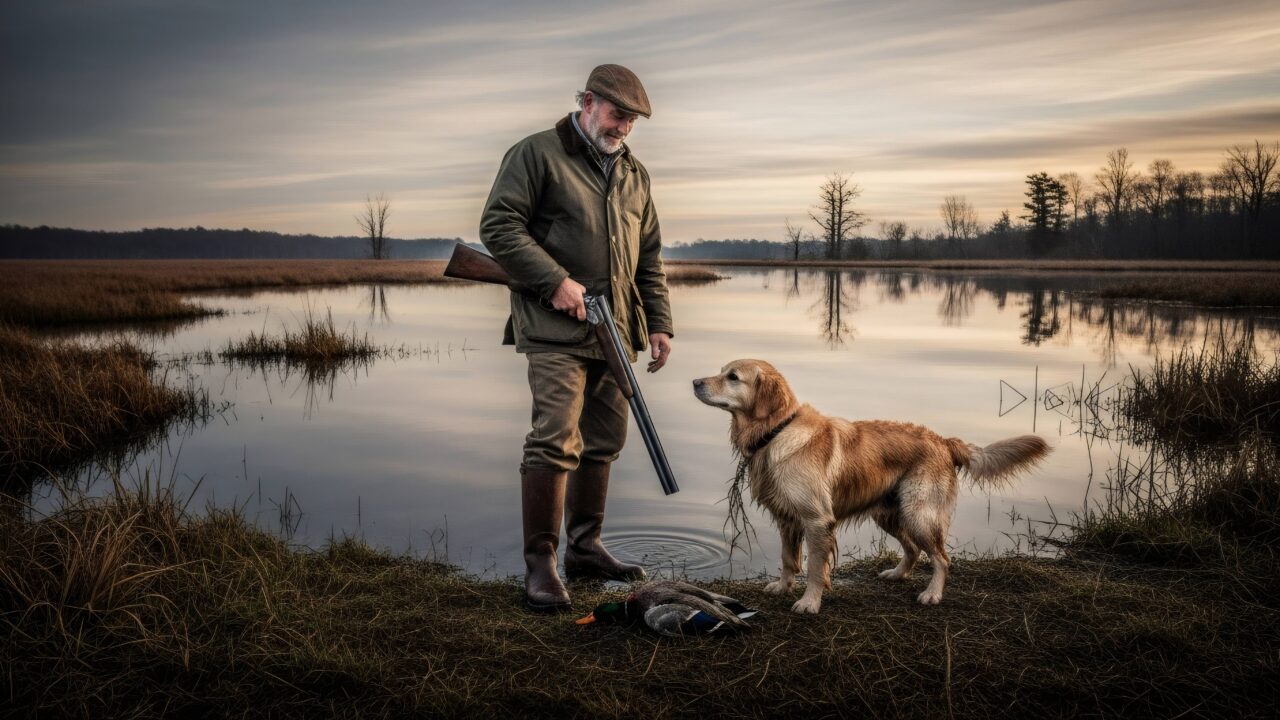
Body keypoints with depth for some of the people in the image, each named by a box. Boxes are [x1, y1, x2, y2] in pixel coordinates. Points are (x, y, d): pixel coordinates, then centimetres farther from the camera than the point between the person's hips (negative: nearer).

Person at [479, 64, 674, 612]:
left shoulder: (634, 173, 19)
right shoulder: (537, 154, -1)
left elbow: (649, 258, 20)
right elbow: (498, 225, -10)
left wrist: (659, 323, 11)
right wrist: (555, 281, -17)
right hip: (555, 328, -7)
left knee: (603, 443, 11)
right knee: (555, 440, -13)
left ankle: (585, 548, 24)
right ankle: (540, 563, -3)